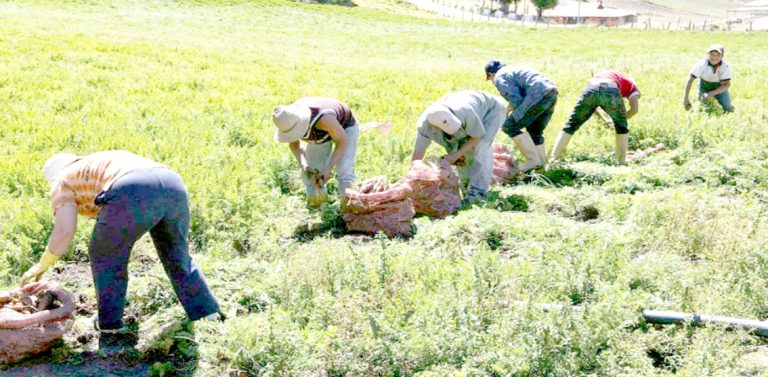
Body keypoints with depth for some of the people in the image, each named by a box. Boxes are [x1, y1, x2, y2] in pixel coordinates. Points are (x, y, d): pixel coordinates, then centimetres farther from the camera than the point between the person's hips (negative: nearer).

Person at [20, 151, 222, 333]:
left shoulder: (64, 182, 24)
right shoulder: (110, 162, 44)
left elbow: (64, 232, 12)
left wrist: (42, 265, 27)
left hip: (135, 195, -6)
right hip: (172, 186, 6)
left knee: (106, 254, 20)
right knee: (177, 256, 25)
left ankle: (110, 321, 27)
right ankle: (210, 317, 25)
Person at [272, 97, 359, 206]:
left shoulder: (323, 117, -46)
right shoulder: (288, 119, -29)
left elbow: (343, 140, -32)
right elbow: (293, 143, -12)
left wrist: (328, 168, -38)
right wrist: (303, 165, -30)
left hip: (344, 127, -5)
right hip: (321, 132, 5)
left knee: (344, 172, -20)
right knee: (309, 174, 2)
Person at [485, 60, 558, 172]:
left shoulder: (499, 78, 3)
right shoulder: (514, 70, 31)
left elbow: (516, 100, -9)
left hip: (539, 97, -9)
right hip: (552, 94, 9)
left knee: (509, 126, -2)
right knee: (534, 132, 21)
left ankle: (532, 159, -5)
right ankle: (541, 166, 20)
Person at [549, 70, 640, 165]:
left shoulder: (601, 75, 45)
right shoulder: (630, 84, 34)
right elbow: (634, 109, 20)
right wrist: (619, 120, 35)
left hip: (591, 88, 2)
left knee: (571, 125, 13)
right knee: (621, 125, 24)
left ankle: (553, 159, 6)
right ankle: (622, 160, 24)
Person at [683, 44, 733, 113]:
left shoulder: (725, 66, -29)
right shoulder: (702, 64, -30)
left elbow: (727, 85, -27)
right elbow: (690, 80, -27)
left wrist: (711, 94, -40)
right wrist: (685, 98, -31)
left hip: (720, 88, 0)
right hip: (704, 86, 0)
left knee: (728, 110, -6)